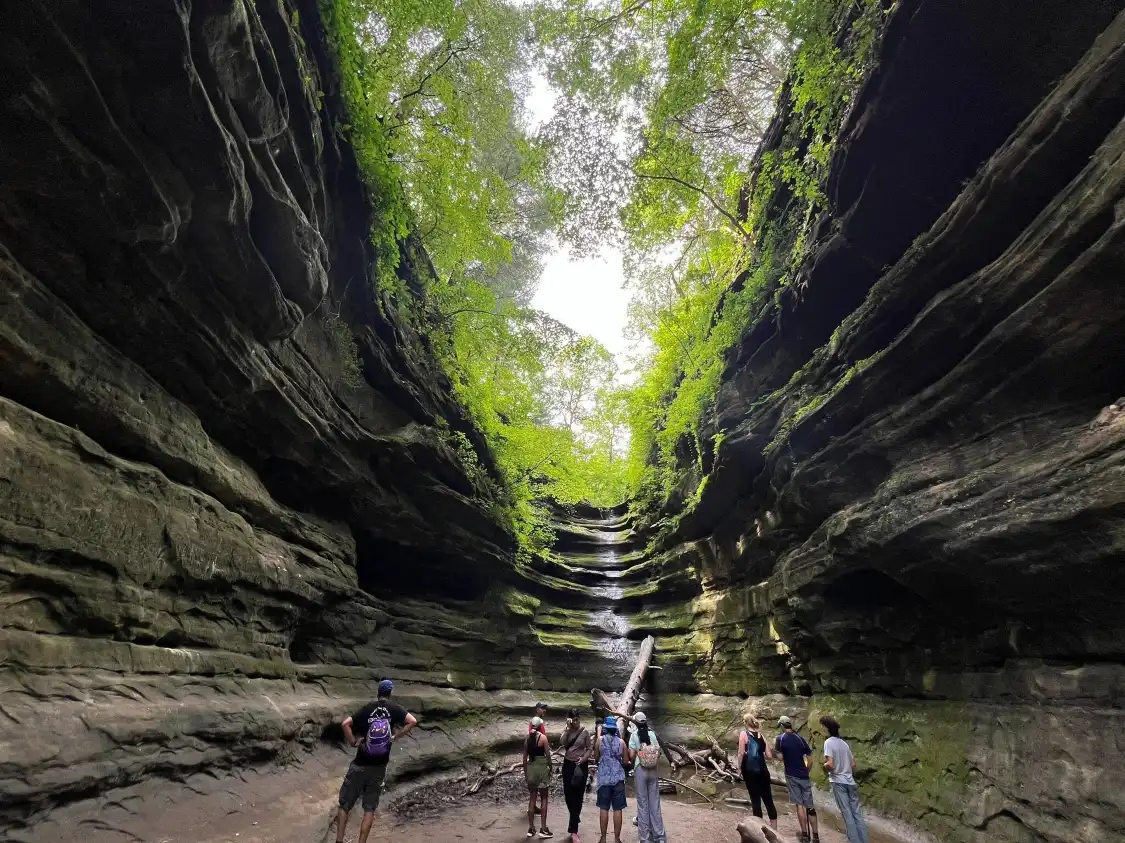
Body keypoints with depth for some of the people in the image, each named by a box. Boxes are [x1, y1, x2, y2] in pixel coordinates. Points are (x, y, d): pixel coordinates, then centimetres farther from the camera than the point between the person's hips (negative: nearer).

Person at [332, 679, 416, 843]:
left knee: (345, 804, 14)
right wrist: (395, 738, -4)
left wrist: (353, 742, -1)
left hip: (360, 765, 0)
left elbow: (345, 724, -12)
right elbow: (413, 721, -14)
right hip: (379, 766, 0)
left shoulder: (367, 708, 0)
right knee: (370, 808, 12)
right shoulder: (394, 708, -1)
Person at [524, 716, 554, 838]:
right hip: (541, 767, -5)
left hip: (530, 767, 5)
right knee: (543, 798, 5)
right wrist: (551, 768, 4)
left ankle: (531, 828, 17)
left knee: (532, 798, 13)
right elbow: (547, 754, -8)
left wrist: (525, 771, 16)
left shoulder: (527, 738, 4)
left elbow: (525, 757, 7)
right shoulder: (543, 737, -9)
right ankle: (543, 828, 5)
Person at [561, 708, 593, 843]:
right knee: (568, 794, 8)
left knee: (578, 796, -1)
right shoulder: (566, 730, -1)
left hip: (581, 765, -2)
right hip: (568, 764, 2)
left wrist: (583, 758, -16)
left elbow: (590, 748, -1)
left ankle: (573, 830, 4)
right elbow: (563, 743, -18)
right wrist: (568, 728, -23)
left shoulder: (585, 732, -6)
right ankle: (575, 820, 32)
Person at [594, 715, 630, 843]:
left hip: (604, 778, -1)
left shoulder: (600, 741, -5)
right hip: (618, 778, 1)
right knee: (617, 809, 6)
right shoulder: (621, 742, -2)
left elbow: (596, 758, 3)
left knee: (603, 808, 8)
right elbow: (626, 761, 2)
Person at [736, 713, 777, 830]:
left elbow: (741, 753, -13)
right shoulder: (761, 736, 8)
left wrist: (739, 767, -1)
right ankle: (774, 829, 15)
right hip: (762, 770, 4)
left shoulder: (744, 734, -5)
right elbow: (769, 757, 7)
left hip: (749, 771, -4)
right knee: (768, 800, 11)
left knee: (755, 800, 3)